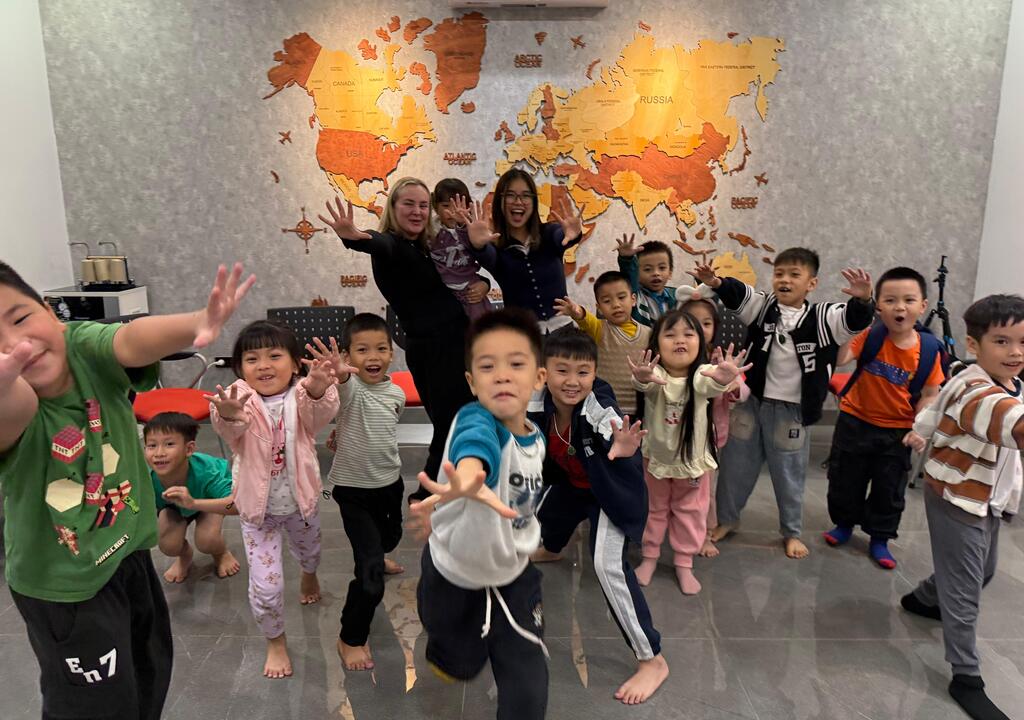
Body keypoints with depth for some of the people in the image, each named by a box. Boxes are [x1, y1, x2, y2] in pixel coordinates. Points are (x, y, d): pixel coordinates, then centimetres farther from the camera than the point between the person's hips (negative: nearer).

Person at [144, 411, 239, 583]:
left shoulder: (204, 472, -44)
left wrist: (193, 503, -64)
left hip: (209, 495, -2)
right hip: (172, 504, 2)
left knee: (206, 541, -24)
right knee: (169, 546, -19)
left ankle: (222, 553, 13)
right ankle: (184, 555, 19)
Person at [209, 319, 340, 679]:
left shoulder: (302, 396, -19)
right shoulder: (239, 399, -19)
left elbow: (319, 413, -41)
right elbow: (230, 429, -39)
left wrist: (318, 390, -65)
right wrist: (227, 415, -64)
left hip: (301, 503, 2)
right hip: (258, 509, -1)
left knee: (309, 552, 29)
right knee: (265, 585, -3)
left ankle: (309, 576, 67)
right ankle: (275, 641, 27)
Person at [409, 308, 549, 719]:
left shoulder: (536, 437, -11)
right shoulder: (476, 421, -32)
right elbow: (474, 446, -59)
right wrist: (467, 482, -79)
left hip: (514, 576, 4)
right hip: (453, 577, -3)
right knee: (460, 666, 24)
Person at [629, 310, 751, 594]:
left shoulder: (701, 375, -22)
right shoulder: (655, 374, -22)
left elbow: (710, 384, -46)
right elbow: (647, 384, -46)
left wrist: (723, 378, -71)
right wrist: (642, 377, -71)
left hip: (693, 457, 0)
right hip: (655, 456, 0)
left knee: (690, 512, 17)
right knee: (653, 509, 19)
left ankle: (684, 563, 37)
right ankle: (649, 556, 40)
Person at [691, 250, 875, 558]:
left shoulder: (821, 318, -7)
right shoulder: (762, 306, -4)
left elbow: (854, 320, -21)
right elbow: (737, 294, -18)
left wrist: (863, 299, -43)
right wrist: (716, 283, -40)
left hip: (792, 411, -1)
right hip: (752, 403, 2)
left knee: (789, 475, 14)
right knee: (736, 466, 15)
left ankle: (792, 532, 35)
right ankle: (726, 519, 37)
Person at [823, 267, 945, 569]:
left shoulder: (929, 349, -11)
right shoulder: (870, 335, -15)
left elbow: (930, 395, -3)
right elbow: (839, 358, -31)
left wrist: (919, 428, -14)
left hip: (897, 430, 1)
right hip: (855, 422, 0)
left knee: (890, 490, 12)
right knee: (844, 480, 13)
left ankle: (879, 539, 32)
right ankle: (844, 524, 37)